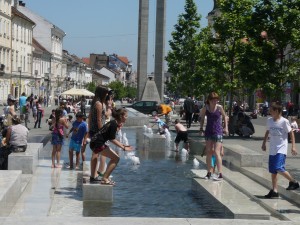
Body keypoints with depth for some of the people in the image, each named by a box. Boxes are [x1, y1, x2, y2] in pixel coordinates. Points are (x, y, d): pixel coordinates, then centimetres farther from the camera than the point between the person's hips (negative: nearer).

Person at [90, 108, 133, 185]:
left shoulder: (114, 123, 13)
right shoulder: (114, 124, -16)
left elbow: (112, 139, 20)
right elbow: (112, 139, -19)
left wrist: (123, 145, 16)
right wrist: (123, 148, -18)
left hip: (96, 143, 10)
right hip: (97, 144, -10)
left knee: (114, 158, 18)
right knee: (116, 158, -8)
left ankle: (105, 178, 19)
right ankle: (104, 179, -9)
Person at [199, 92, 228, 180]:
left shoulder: (219, 107, -7)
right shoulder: (205, 108, -2)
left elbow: (224, 117, 8)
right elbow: (202, 118, 12)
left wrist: (226, 127, 3)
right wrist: (201, 129, 5)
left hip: (218, 131, -3)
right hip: (208, 131, 3)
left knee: (216, 152, -12)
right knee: (208, 152, 7)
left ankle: (220, 173, -13)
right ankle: (209, 172, 17)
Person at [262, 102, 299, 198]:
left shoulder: (284, 121, -12)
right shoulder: (269, 121, 5)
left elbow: (291, 133, -6)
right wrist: (264, 143, 23)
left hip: (281, 149, -6)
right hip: (272, 149, 6)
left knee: (279, 168, -17)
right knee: (273, 171, 6)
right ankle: (274, 191, 13)